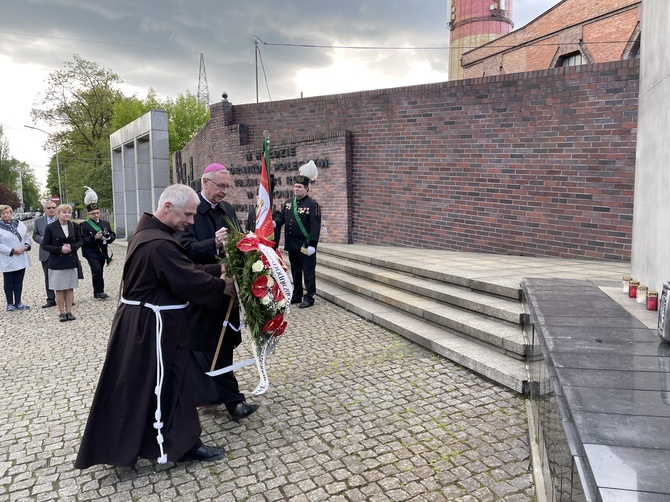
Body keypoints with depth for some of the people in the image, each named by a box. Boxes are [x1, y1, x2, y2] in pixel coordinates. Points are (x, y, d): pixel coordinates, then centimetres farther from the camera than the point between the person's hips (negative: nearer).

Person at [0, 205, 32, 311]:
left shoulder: (19, 224, 8)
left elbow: (27, 236, 12)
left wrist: (26, 246, -7)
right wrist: (12, 251, -17)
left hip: (21, 259, 4)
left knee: (19, 282, 10)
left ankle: (18, 303, 18)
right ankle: (10, 304, 16)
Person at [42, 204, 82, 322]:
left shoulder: (74, 226, 2)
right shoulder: (50, 227, -6)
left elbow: (79, 241, 9)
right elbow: (45, 245, -4)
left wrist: (71, 247, -11)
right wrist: (60, 249, -17)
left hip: (72, 261, 3)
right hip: (57, 262, -2)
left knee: (70, 288, 7)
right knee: (59, 289, 3)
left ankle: (69, 312, 16)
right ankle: (61, 313, 13)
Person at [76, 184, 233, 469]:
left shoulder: (149, 231, 8)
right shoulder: (160, 244, -27)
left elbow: (183, 269, 10)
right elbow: (189, 280, -25)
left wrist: (219, 269, 3)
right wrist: (223, 286, -10)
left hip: (144, 321, 11)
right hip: (154, 325, -11)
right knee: (165, 384, 4)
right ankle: (178, 445, 20)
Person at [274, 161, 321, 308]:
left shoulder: (312, 204, -11)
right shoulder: (288, 203, 10)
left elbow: (315, 226, -16)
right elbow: (281, 217, 10)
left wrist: (312, 245, -22)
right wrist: (274, 223, -15)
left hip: (306, 246, -7)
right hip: (292, 245, 7)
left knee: (308, 271, 2)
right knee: (295, 271, 16)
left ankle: (309, 298, 9)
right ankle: (297, 295, 27)